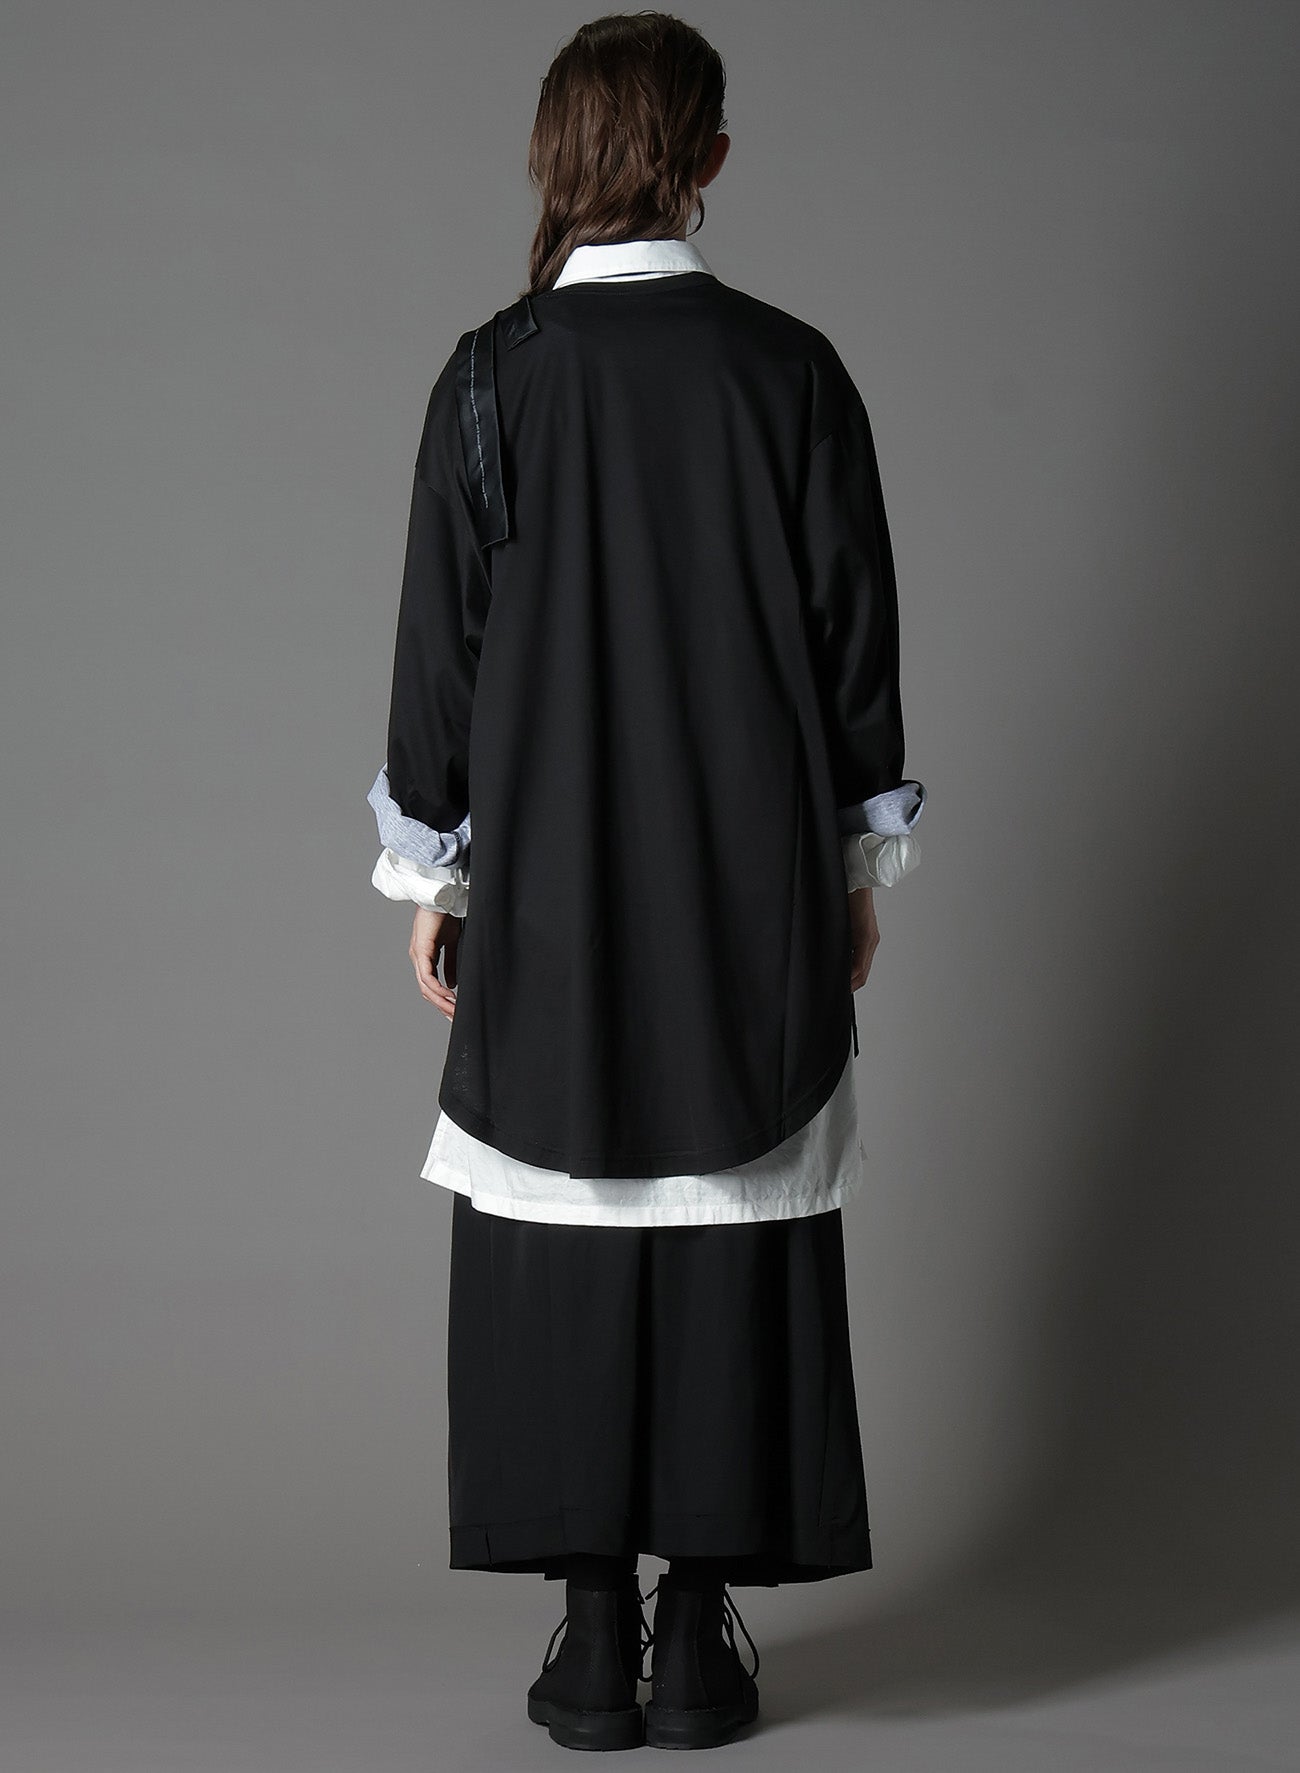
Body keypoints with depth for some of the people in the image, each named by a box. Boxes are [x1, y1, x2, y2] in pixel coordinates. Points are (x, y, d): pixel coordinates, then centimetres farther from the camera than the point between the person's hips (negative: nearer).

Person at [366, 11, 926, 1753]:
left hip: (552, 881, -1)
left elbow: (439, 638, -3)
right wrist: (859, 870, 10)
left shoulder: (492, 379, -6)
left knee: (561, 1239, 7)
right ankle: (702, 1641, 10)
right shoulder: (793, 372, -3)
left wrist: (430, 876, 8)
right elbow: (859, 631, 0)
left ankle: (594, 1642, 10)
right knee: (738, 1236, 7)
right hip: (758, 886, 1)